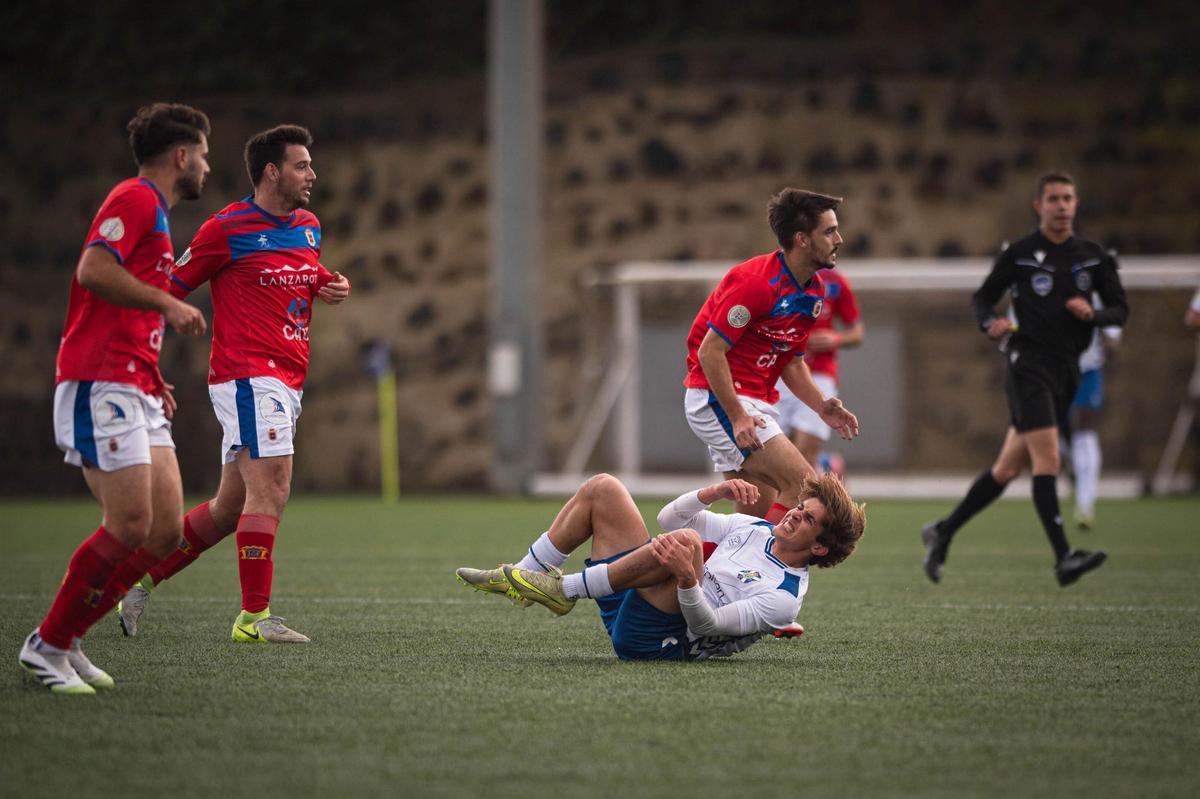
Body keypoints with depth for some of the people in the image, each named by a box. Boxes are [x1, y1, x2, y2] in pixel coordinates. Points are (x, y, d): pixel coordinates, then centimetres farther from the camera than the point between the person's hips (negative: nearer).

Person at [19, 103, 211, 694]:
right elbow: (93, 269, -22)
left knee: (165, 530, 1)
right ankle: (47, 644, -4)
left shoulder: (154, 212, 25)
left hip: (135, 394, 10)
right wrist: (168, 305, -17)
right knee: (130, 526, -16)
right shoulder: (135, 199, -6)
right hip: (101, 386, -10)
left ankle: (65, 641, 8)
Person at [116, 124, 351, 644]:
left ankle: (140, 581, 22)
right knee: (270, 490, -16)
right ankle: (254, 617, -13)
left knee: (230, 506, 10)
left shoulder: (309, 226, 15)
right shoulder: (227, 229, -7)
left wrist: (330, 286, 10)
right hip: (249, 377, -8)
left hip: (287, 382, 8)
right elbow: (169, 288, -2)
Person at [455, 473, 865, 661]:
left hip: (657, 640, -9)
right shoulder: (755, 529, 16)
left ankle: (563, 590, -23)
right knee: (602, 488, 7)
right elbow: (670, 518, 17)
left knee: (687, 539, -36)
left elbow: (710, 624, -22)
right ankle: (521, 576, 3)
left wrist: (687, 576, -40)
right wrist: (716, 492, 0)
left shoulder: (785, 597, -10)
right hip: (632, 602, 9)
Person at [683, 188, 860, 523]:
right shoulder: (756, 282, -20)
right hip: (717, 398, -10)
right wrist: (738, 418, -26)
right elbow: (710, 351, -21)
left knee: (758, 517, 8)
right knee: (804, 487, -18)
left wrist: (821, 406, 1)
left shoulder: (815, 291, 9)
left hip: (756, 403, 10)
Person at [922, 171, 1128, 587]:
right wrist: (990, 322, -13)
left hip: (1066, 371, 5)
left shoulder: (1093, 257, 10)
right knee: (1047, 460, -19)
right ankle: (1063, 557, -25)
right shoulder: (1019, 254, -1)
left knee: (1007, 468, 10)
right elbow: (983, 296, 8)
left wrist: (1093, 314, -10)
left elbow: (1120, 309, 12)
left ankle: (943, 532, 25)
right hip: (1029, 363, -5)